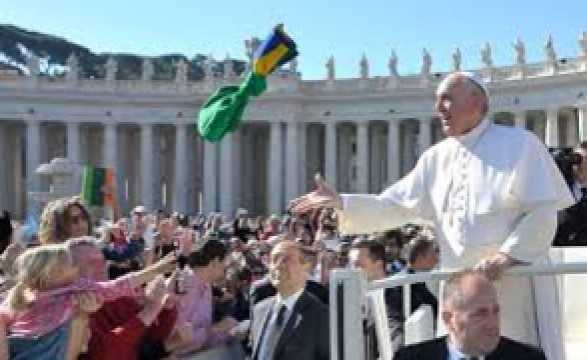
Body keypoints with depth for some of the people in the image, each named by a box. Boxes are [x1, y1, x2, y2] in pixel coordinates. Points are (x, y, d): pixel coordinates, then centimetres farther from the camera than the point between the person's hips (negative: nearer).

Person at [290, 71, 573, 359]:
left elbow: (543, 211, -9)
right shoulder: (436, 157, 11)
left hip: (515, 284, -5)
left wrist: (507, 255, -20)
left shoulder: (519, 144, -4)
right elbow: (393, 207, 9)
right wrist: (339, 202, -2)